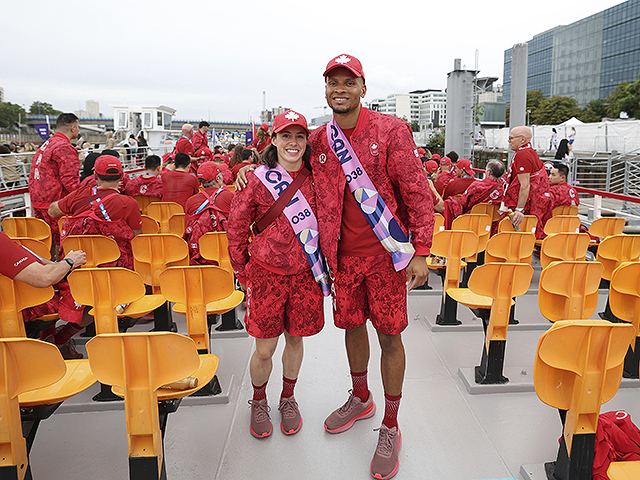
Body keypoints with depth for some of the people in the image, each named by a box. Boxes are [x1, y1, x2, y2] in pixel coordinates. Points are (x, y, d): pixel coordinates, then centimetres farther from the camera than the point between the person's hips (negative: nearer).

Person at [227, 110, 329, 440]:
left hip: (305, 273, 2)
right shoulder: (258, 180, -7)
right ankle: (258, 402, 34)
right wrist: (243, 272, 2)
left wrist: (323, 267, 10)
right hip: (267, 273, -2)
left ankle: (288, 399, 40)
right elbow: (236, 227, 0)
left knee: (295, 338, 15)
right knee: (264, 348, 5)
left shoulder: (314, 178, 1)